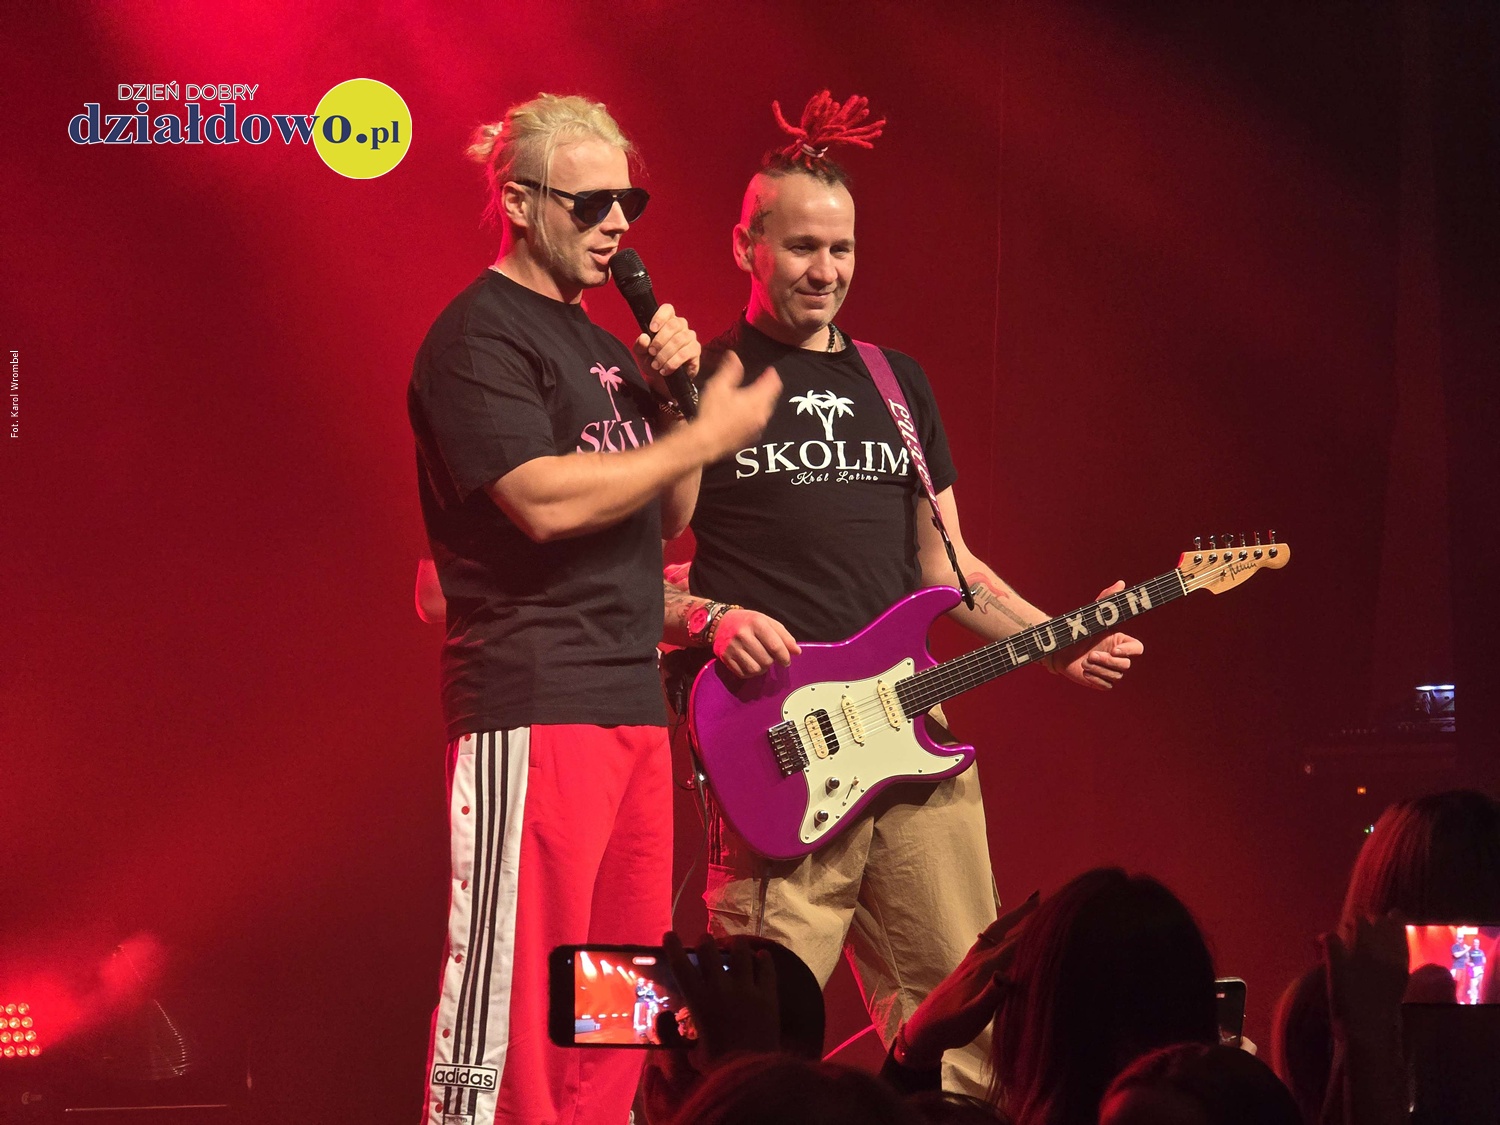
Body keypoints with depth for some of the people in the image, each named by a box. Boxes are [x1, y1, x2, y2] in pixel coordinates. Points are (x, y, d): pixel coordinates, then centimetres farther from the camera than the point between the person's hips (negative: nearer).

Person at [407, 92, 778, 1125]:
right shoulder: (480, 336, -7)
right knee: (516, 986, -11)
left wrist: (672, 393, 6)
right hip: (530, 702, -9)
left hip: (631, 701, 9)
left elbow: (667, 523, 21)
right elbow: (544, 498, -19)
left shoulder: (599, 344, 20)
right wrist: (706, 435, -12)